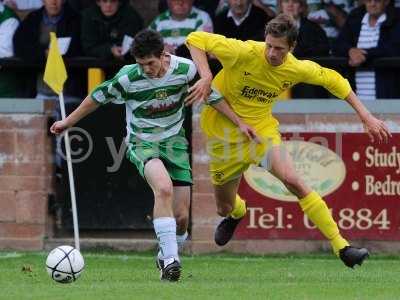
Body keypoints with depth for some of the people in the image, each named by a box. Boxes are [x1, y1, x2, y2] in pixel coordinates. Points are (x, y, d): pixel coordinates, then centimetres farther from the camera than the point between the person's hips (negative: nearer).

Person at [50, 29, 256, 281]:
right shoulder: (128, 78, -17)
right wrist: (68, 122, 8)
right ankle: (169, 259, -35)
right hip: (142, 143, -3)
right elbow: (98, 97, -1)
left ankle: (166, 257, 29)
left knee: (182, 217, -1)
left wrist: (239, 123, 10)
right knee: (164, 188, -34)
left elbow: (211, 95, 5)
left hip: (174, 140, 3)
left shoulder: (185, 69, -12)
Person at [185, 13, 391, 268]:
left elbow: (333, 80, 5)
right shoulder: (243, 53, -25)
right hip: (224, 131, -1)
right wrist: (206, 77, -34)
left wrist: (366, 117, 3)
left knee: (293, 181, -24)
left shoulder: (296, 69, -13)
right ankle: (237, 213, 54)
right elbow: (195, 40, -21)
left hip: (262, 130, 1)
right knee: (225, 208, 10)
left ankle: (341, 247, -21)